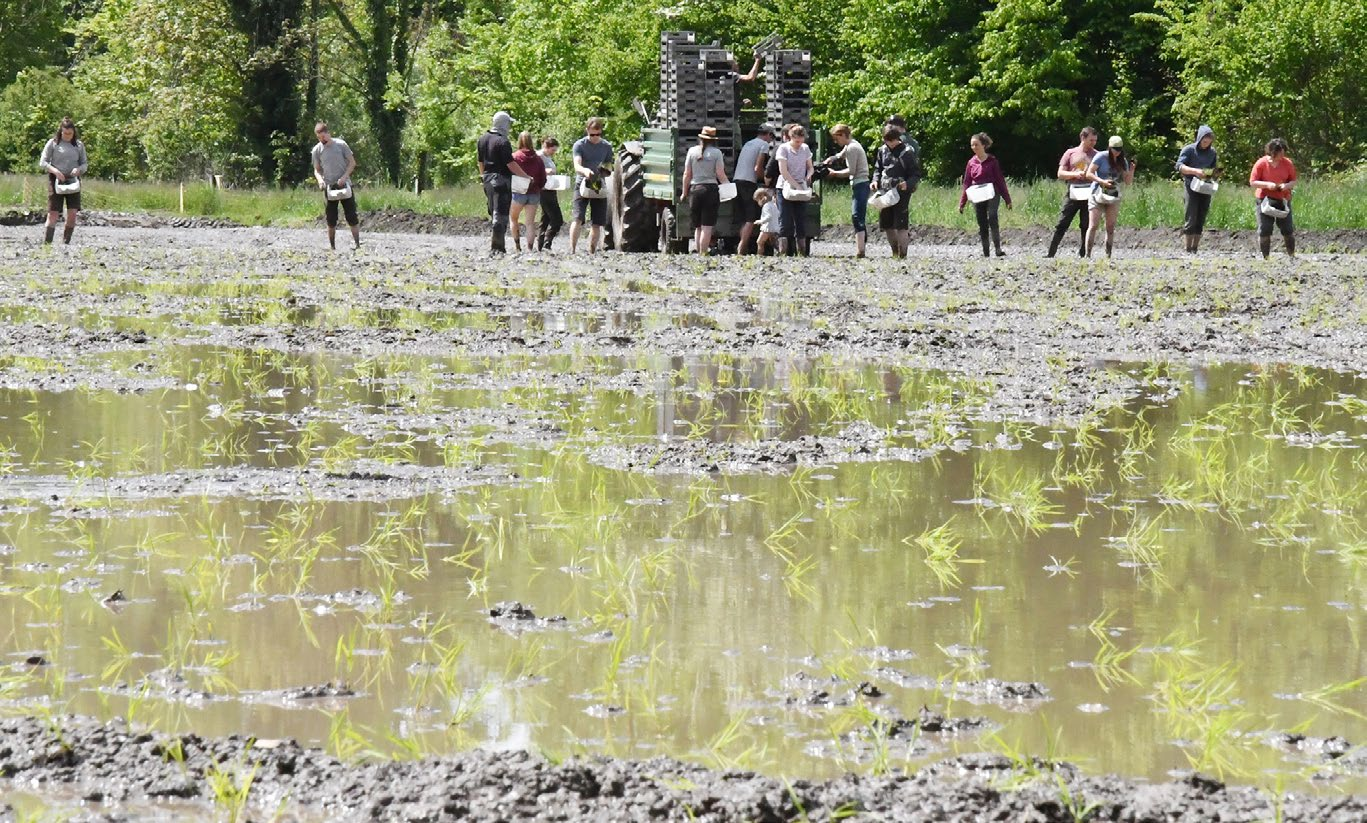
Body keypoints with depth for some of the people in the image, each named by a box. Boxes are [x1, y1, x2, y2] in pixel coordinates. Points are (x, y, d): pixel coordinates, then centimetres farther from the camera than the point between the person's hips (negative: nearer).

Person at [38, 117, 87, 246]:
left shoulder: (79, 145, 8)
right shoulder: (53, 143, 0)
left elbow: (85, 163, 12)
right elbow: (42, 162, -3)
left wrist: (78, 169, -12)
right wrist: (55, 171, -20)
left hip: (73, 181, 3)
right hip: (56, 180, -3)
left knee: (73, 213, -6)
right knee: (53, 214, -7)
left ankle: (66, 242, 3)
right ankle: (46, 243, -8)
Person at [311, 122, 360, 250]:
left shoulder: (340, 144, -5)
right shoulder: (317, 150, 1)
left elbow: (352, 163, 0)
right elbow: (317, 169, 9)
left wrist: (344, 177, -14)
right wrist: (319, 179, -14)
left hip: (344, 185, -2)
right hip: (329, 187, 2)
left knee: (352, 217, -4)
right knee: (331, 220, 4)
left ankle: (357, 244, -2)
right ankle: (332, 247, 10)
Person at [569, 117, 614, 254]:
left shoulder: (607, 146, 9)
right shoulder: (579, 145, -3)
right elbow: (577, 166, -15)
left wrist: (604, 169, -11)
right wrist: (585, 171, -38)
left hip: (599, 186, 4)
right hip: (582, 184, -4)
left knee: (597, 222, 3)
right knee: (578, 218, -18)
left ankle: (591, 252, 10)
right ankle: (572, 250, -20)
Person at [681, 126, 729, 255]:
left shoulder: (692, 151, 4)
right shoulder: (716, 153, -2)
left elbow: (687, 174, 6)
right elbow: (720, 174, -5)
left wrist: (685, 191, 14)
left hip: (694, 189, 3)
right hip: (711, 189, -3)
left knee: (697, 226, 12)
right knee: (707, 226, -4)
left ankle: (699, 252, 12)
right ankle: (703, 253, -9)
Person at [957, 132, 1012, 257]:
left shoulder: (992, 161, 0)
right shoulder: (971, 163, 9)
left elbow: (1000, 180, 2)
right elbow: (966, 184, 13)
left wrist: (1007, 199, 0)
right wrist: (962, 203, 10)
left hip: (992, 196, -4)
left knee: (992, 219, -21)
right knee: (982, 226, 4)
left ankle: (998, 249, -26)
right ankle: (985, 252, 8)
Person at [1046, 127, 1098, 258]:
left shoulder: (1096, 155, 10)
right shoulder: (1071, 153, 8)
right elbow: (1060, 174, 6)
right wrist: (1075, 174, -11)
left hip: (1089, 194, 1)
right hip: (1072, 193, -1)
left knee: (1085, 226, 2)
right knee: (1062, 224, -3)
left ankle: (1082, 254, 8)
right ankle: (1051, 253, -2)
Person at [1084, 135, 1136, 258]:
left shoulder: (1122, 161, 7)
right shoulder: (1101, 157, -7)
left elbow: (1128, 182, 9)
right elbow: (1089, 174, -10)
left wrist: (1132, 170, -9)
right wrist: (1102, 181, -23)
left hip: (1114, 197, 4)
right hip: (1098, 195, -4)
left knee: (1111, 227, 1)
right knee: (1093, 226, -9)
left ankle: (1108, 256, 5)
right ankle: (1087, 255, -9)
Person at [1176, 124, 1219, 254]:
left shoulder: (1212, 152, 13)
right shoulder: (1189, 150, -2)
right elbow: (1179, 166, -12)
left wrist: (1215, 173, -1)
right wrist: (1195, 171, -27)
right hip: (1191, 186, -5)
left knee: (1201, 220, 4)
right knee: (1191, 218, -11)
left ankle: (1195, 249, 7)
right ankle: (1188, 250, -10)